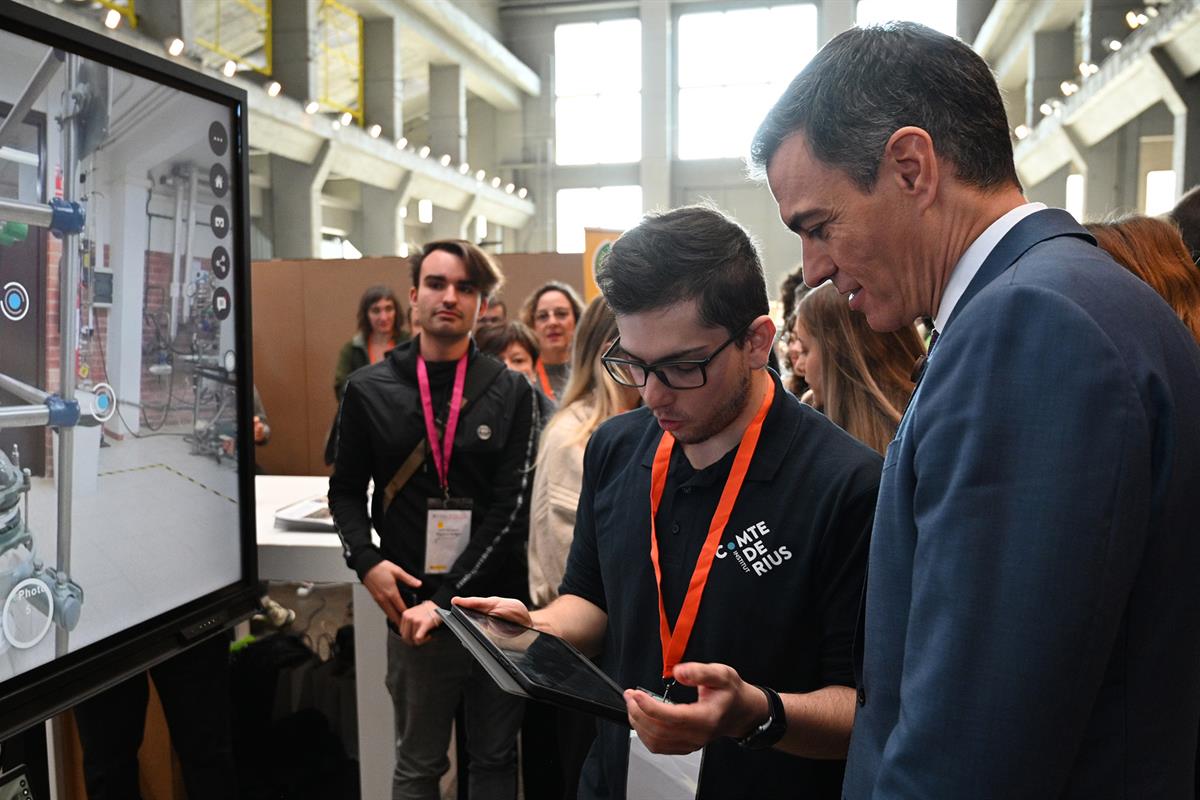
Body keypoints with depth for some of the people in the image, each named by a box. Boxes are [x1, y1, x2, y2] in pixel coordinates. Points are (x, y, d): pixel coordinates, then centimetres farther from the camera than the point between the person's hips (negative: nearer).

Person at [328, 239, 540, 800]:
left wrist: (446, 600, -15)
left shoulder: (511, 392, -2)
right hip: (411, 609, 0)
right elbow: (346, 490, 10)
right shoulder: (369, 389, 2)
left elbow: (512, 507, -8)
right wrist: (366, 560, -9)